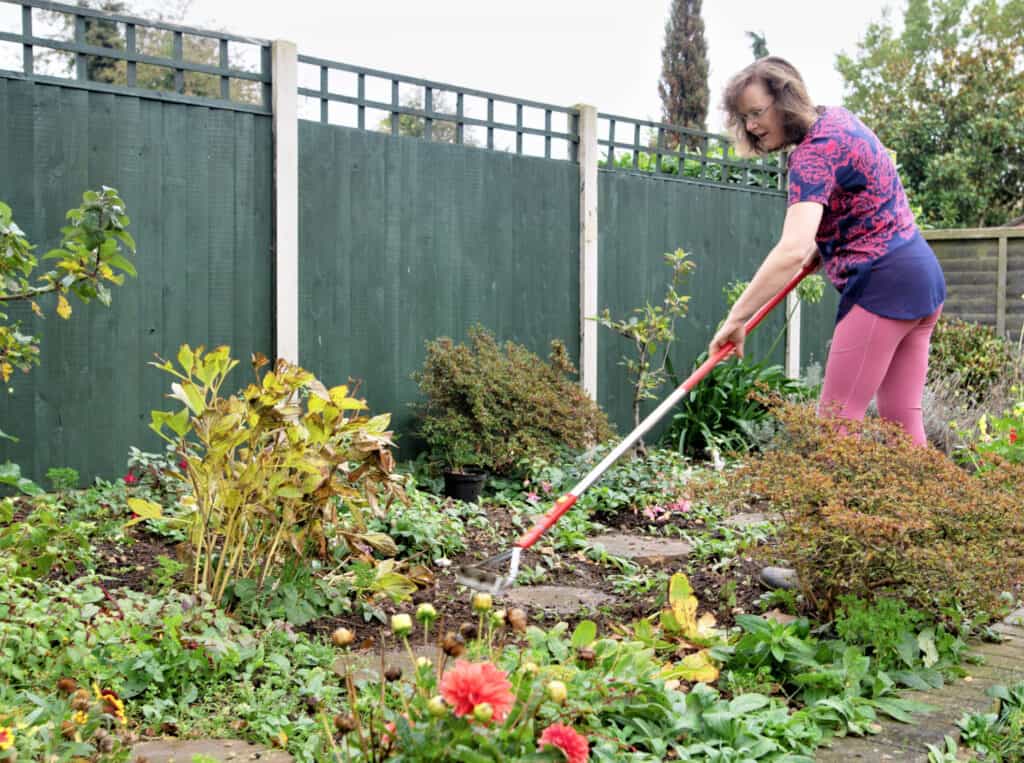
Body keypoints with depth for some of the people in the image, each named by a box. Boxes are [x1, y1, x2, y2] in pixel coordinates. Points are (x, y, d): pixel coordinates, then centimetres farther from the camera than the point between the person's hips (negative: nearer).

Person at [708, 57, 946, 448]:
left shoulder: (814, 152, -16)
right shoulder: (837, 118, 12)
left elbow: (792, 251, -29)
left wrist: (736, 317, -27)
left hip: (883, 284, -10)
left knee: (835, 420, -9)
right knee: (903, 419, 8)